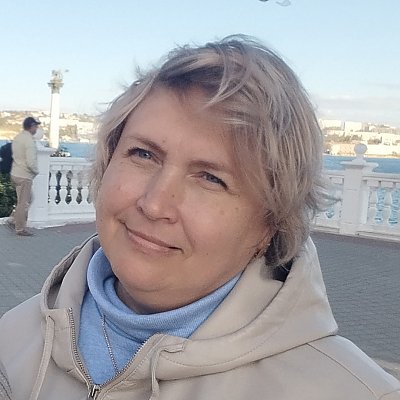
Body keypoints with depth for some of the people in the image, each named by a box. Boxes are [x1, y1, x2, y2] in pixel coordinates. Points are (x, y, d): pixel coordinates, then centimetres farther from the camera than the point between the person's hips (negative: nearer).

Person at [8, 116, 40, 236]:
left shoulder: (17, 137, 7)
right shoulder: (29, 141, -20)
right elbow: (31, 162, -25)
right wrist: (36, 171, -6)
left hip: (15, 173, 9)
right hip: (24, 176, -9)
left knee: (27, 199, 22)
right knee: (23, 203, 2)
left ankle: (13, 220, 21)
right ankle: (20, 229, 10)